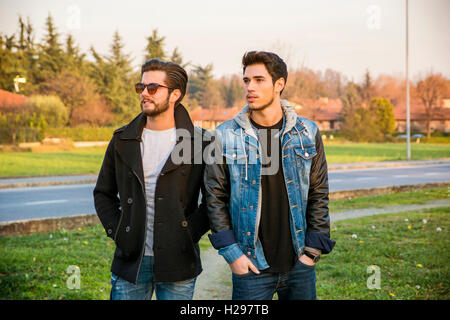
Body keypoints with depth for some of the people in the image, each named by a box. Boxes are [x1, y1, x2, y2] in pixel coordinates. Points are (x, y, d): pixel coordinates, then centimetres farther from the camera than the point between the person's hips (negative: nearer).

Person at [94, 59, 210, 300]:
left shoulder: (198, 142, -2)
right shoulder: (123, 140, 6)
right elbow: (103, 193, 15)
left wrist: (192, 232, -8)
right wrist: (116, 231, 3)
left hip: (178, 263, -2)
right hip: (131, 261, 2)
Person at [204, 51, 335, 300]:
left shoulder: (307, 133, 3)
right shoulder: (225, 136, -1)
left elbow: (319, 195, 7)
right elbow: (215, 198, 1)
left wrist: (313, 250, 0)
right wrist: (231, 252, -6)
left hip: (299, 264, 2)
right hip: (250, 266, -1)